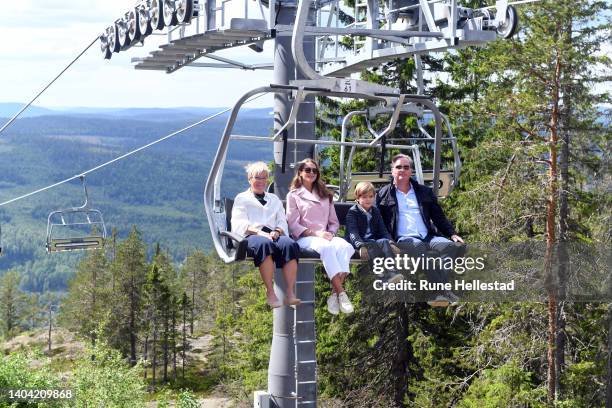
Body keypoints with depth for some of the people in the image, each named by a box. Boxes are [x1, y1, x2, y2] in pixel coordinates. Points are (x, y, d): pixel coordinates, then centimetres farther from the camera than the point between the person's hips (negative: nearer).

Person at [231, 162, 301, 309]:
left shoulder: (274, 199, 33)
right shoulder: (242, 198, 22)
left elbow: (282, 222, 21)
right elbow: (238, 224, 6)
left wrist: (277, 231, -4)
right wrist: (257, 232, -13)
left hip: (273, 235, 3)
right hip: (252, 236, -3)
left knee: (290, 244, -33)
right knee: (264, 244, -41)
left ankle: (290, 292, -42)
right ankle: (270, 292, -41)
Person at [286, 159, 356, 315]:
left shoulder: (325, 195, 26)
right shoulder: (294, 195, 12)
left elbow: (334, 221, 22)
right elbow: (293, 225, 1)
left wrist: (330, 233, -1)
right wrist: (316, 233, -12)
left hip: (325, 236, 4)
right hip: (305, 238, -4)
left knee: (345, 246, -33)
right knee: (327, 247, -39)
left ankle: (334, 294, -40)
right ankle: (341, 293, -43)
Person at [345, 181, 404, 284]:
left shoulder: (375, 211, 19)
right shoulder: (352, 212, 0)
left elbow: (383, 230, 13)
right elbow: (352, 233, -15)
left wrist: (391, 243, -7)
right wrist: (361, 246, -33)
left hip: (373, 241, 5)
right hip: (358, 243, -5)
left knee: (385, 242, -27)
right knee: (371, 246, -35)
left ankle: (391, 272, -46)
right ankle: (383, 277, -53)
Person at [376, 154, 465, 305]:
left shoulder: (424, 192, 24)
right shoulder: (383, 195, 15)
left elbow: (439, 217, 22)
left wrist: (452, 234, 7)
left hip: (429, 237, 4)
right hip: (404, 239, -4)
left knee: (454, 246, -27)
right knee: (419, 248, -40)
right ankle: (444, 290, -46)